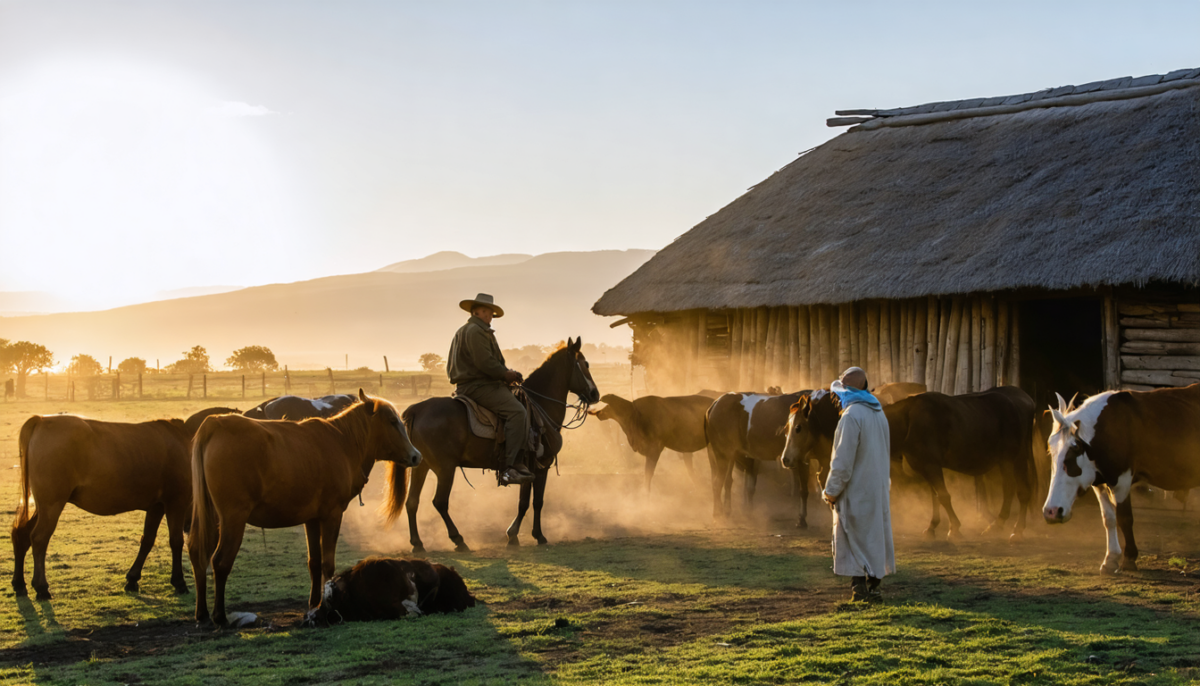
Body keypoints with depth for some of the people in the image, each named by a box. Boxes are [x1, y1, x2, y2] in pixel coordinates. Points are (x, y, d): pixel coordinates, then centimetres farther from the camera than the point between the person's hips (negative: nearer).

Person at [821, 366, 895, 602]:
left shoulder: (851, 416, -18)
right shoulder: (878, 413, 10)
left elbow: (843, 461, -21)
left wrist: (831, 491, -12)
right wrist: (881, 482, 20)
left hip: (855, 492, -8)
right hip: (877, 490, 8)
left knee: (853, 539, 0)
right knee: (875, 537, 11)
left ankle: (859, 588, -2)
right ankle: (873, 588, 14)